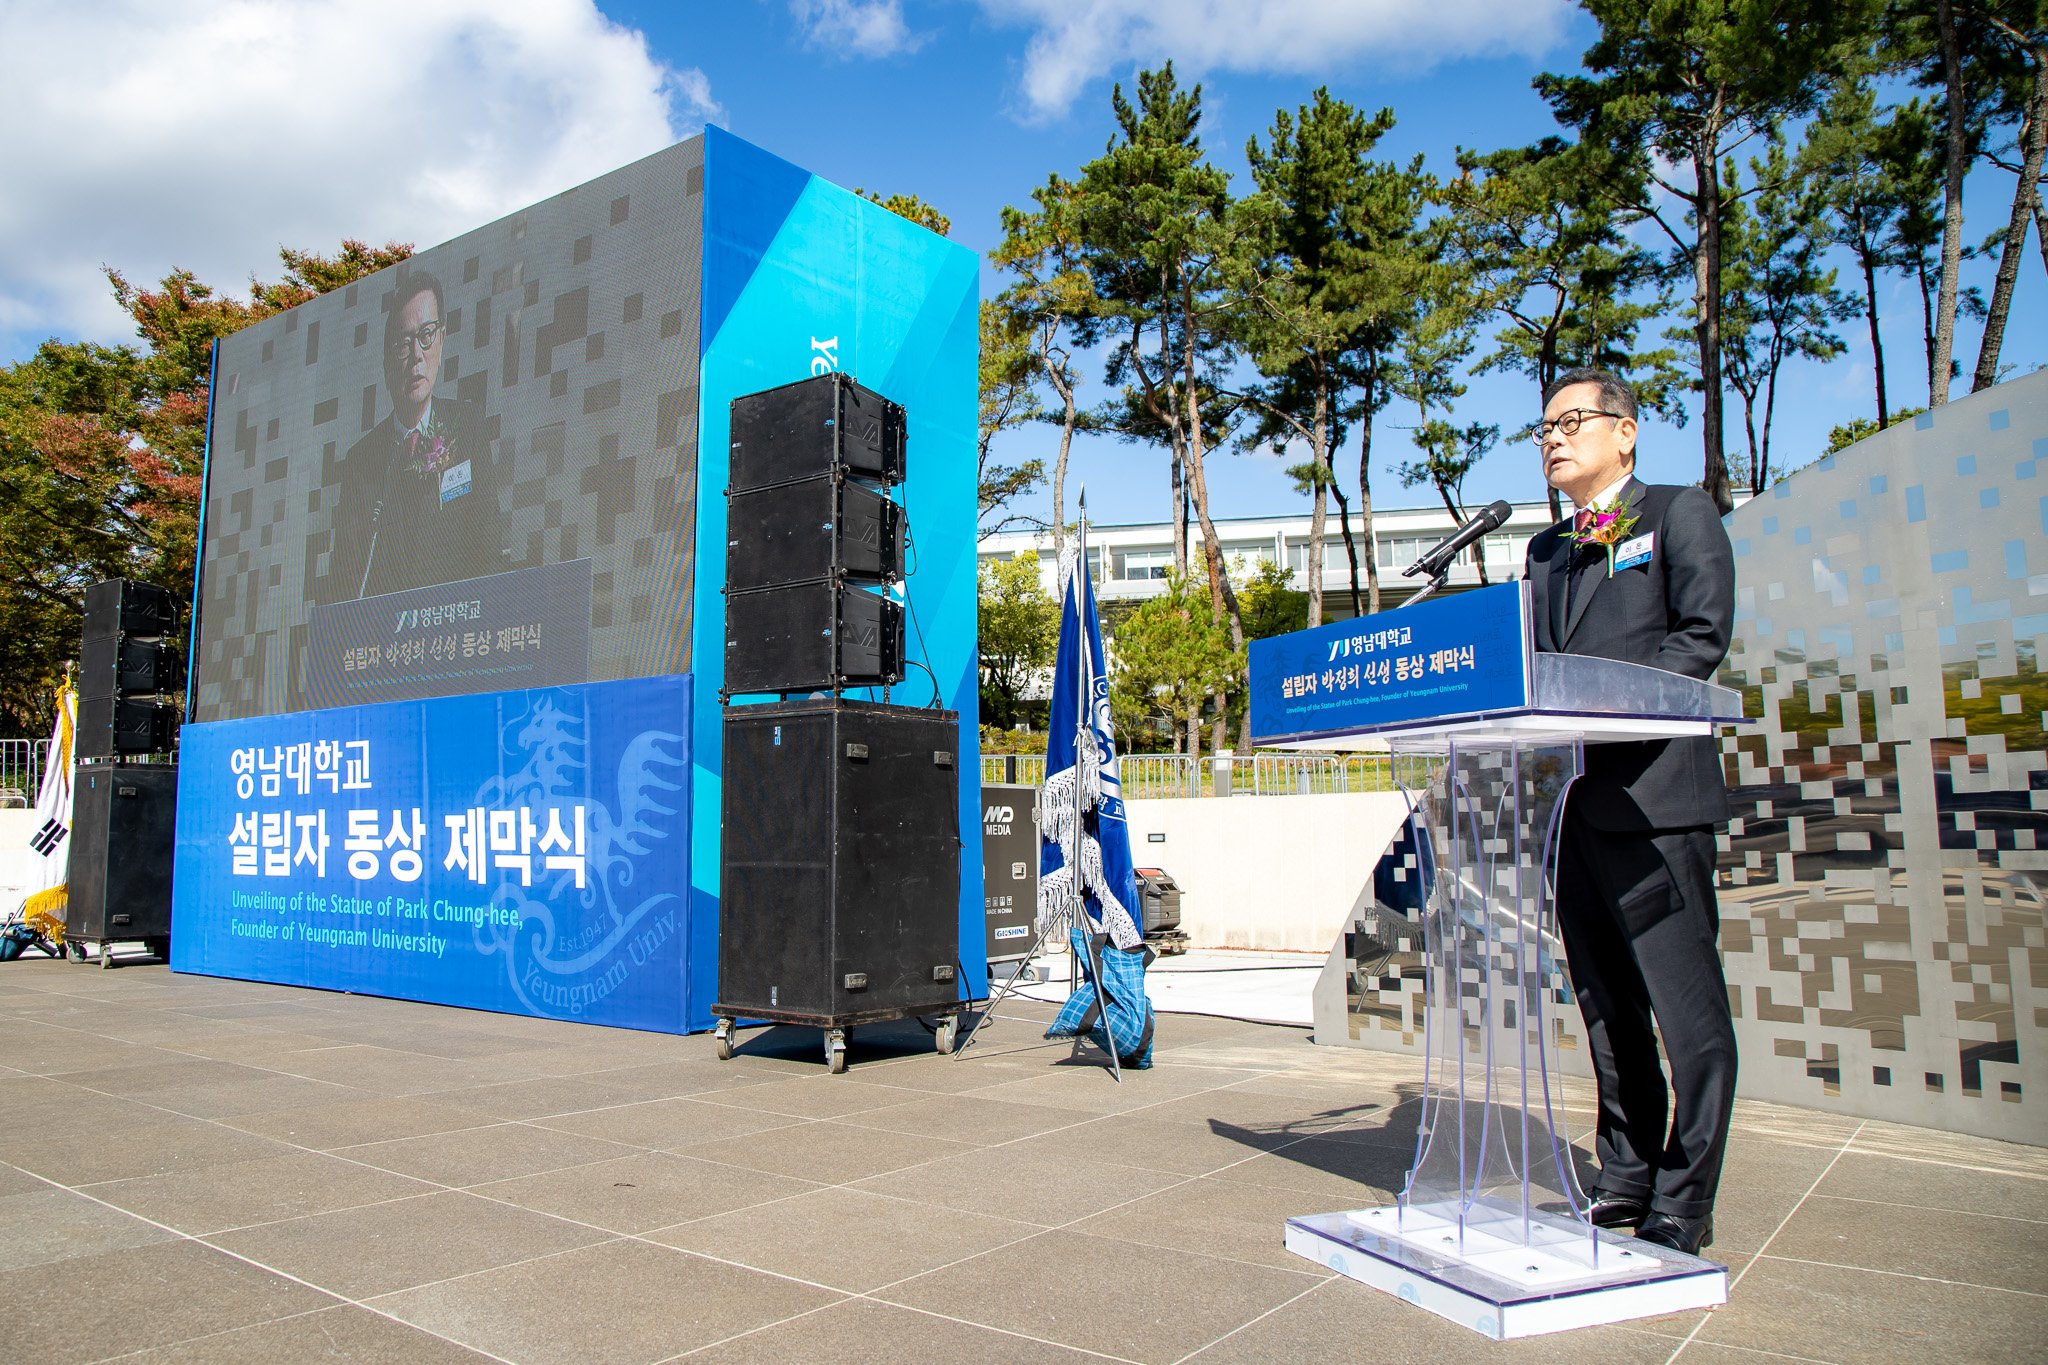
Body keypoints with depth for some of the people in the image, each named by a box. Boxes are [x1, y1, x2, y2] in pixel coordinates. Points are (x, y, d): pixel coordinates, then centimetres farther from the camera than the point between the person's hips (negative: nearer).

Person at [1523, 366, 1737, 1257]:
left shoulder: (1680, 513, 5)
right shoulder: (1548, 552, 23)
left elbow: (1703, 636, -8)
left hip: (1653, 794, -7)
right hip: (1570, 802, 7)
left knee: (1686, 1007, -3)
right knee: (1608, 1006, 13)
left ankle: (1683, 1204, 6)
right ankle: (1626, 1179, 24)